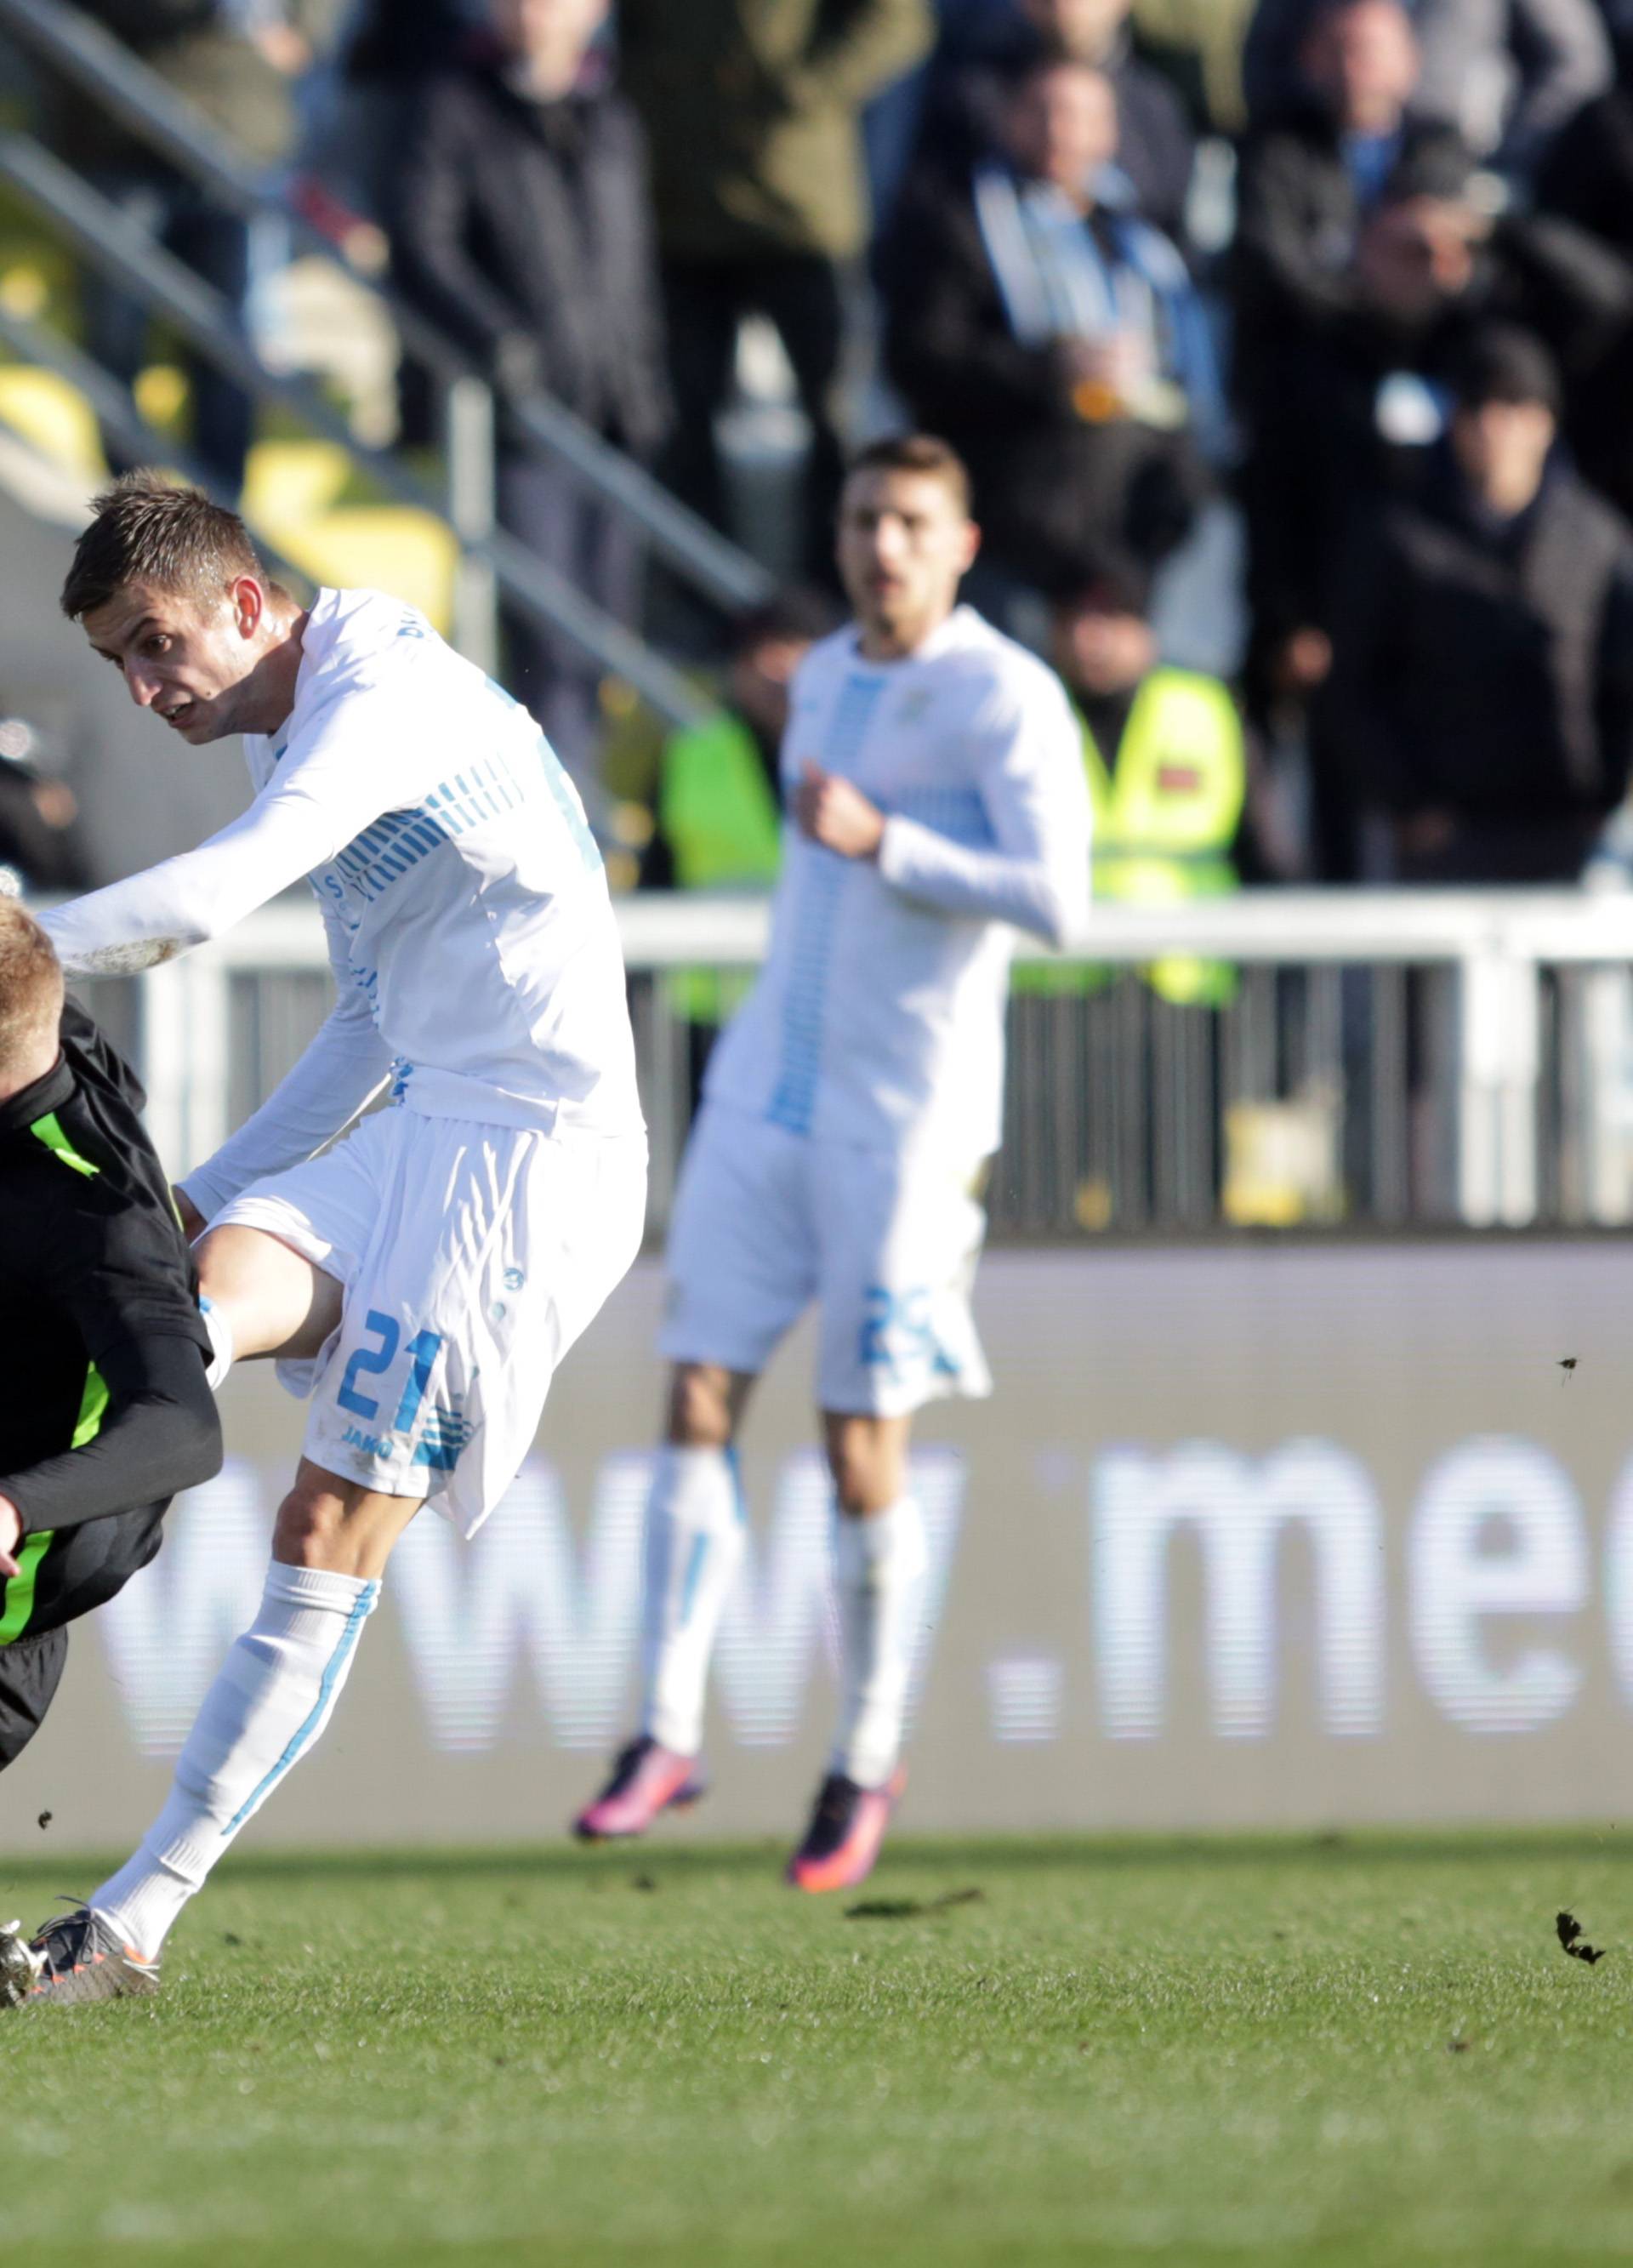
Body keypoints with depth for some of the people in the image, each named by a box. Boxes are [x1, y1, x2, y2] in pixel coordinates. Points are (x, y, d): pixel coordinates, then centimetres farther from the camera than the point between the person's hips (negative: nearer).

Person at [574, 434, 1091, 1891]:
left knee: (863, 1445, -3)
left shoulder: (1005, 697, -9)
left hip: (905, 1118, -6)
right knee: (700, 1399, -5)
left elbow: (1057, 900, -19)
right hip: (769, 1095, 6)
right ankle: (669, 1732, -3)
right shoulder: (824, 680, 14)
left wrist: (879, 842, -23)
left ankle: (868, 1760, 12)